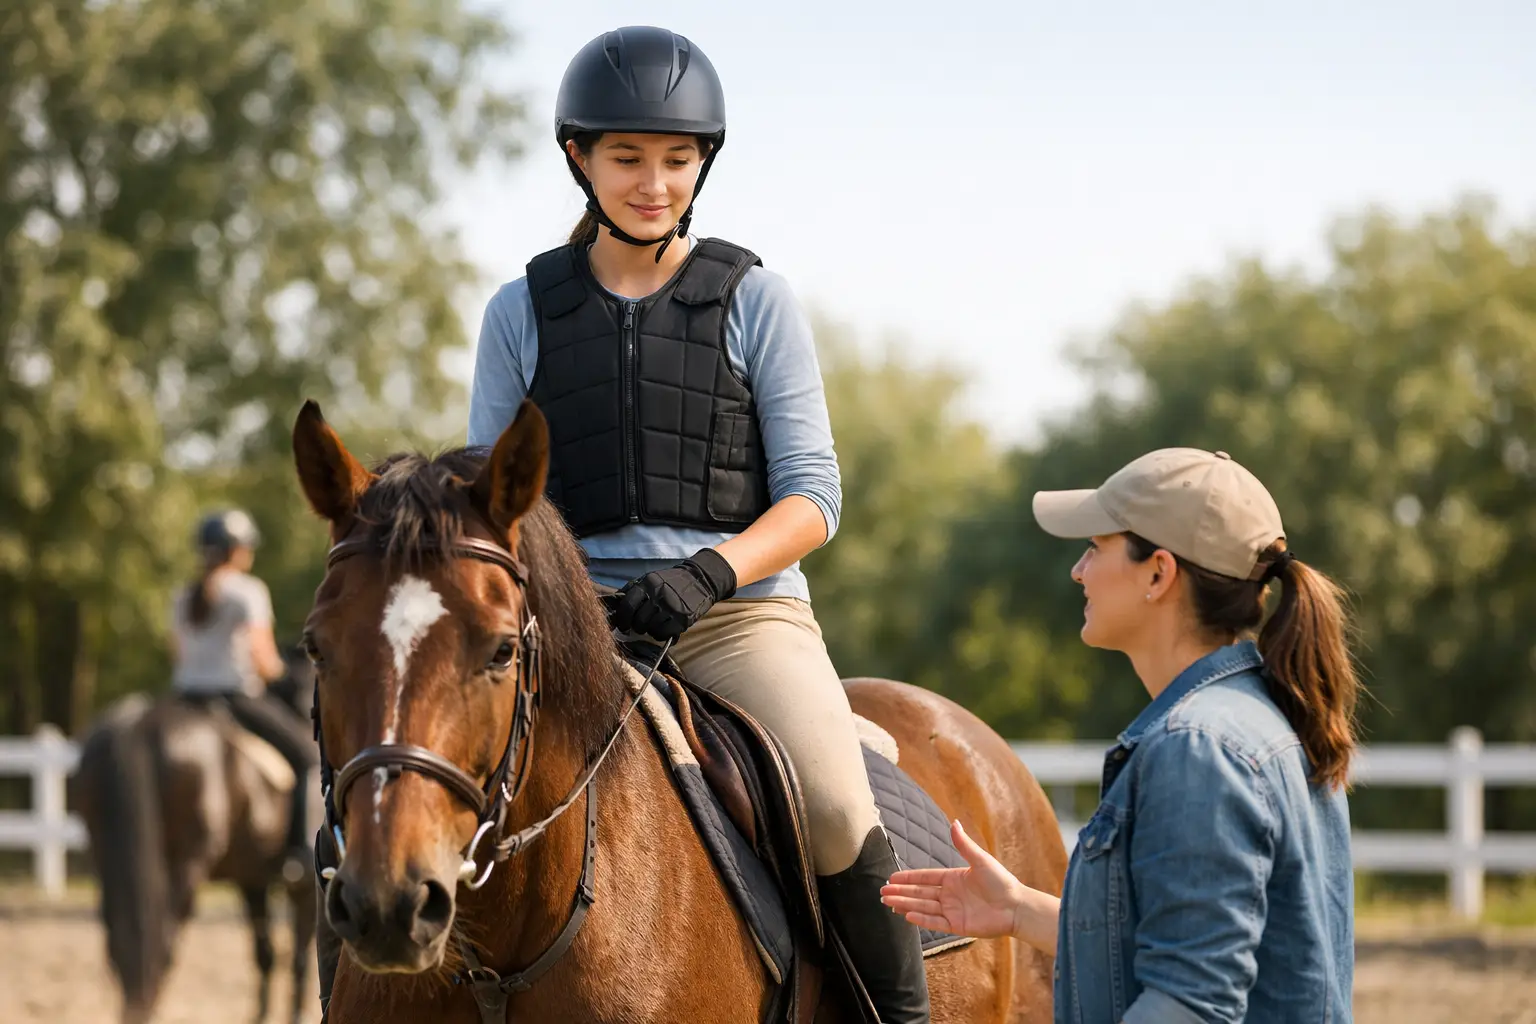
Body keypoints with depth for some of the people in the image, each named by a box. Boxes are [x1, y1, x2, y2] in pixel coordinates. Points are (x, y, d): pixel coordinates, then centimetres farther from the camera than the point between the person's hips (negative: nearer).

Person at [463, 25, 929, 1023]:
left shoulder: (755, 301, 7)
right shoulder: (523, 313, 12)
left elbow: (812, 499, 2)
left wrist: (705, 574, -17)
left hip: (743, 607, -2)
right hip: (577, 619, 2)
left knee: (834, 807, -27)